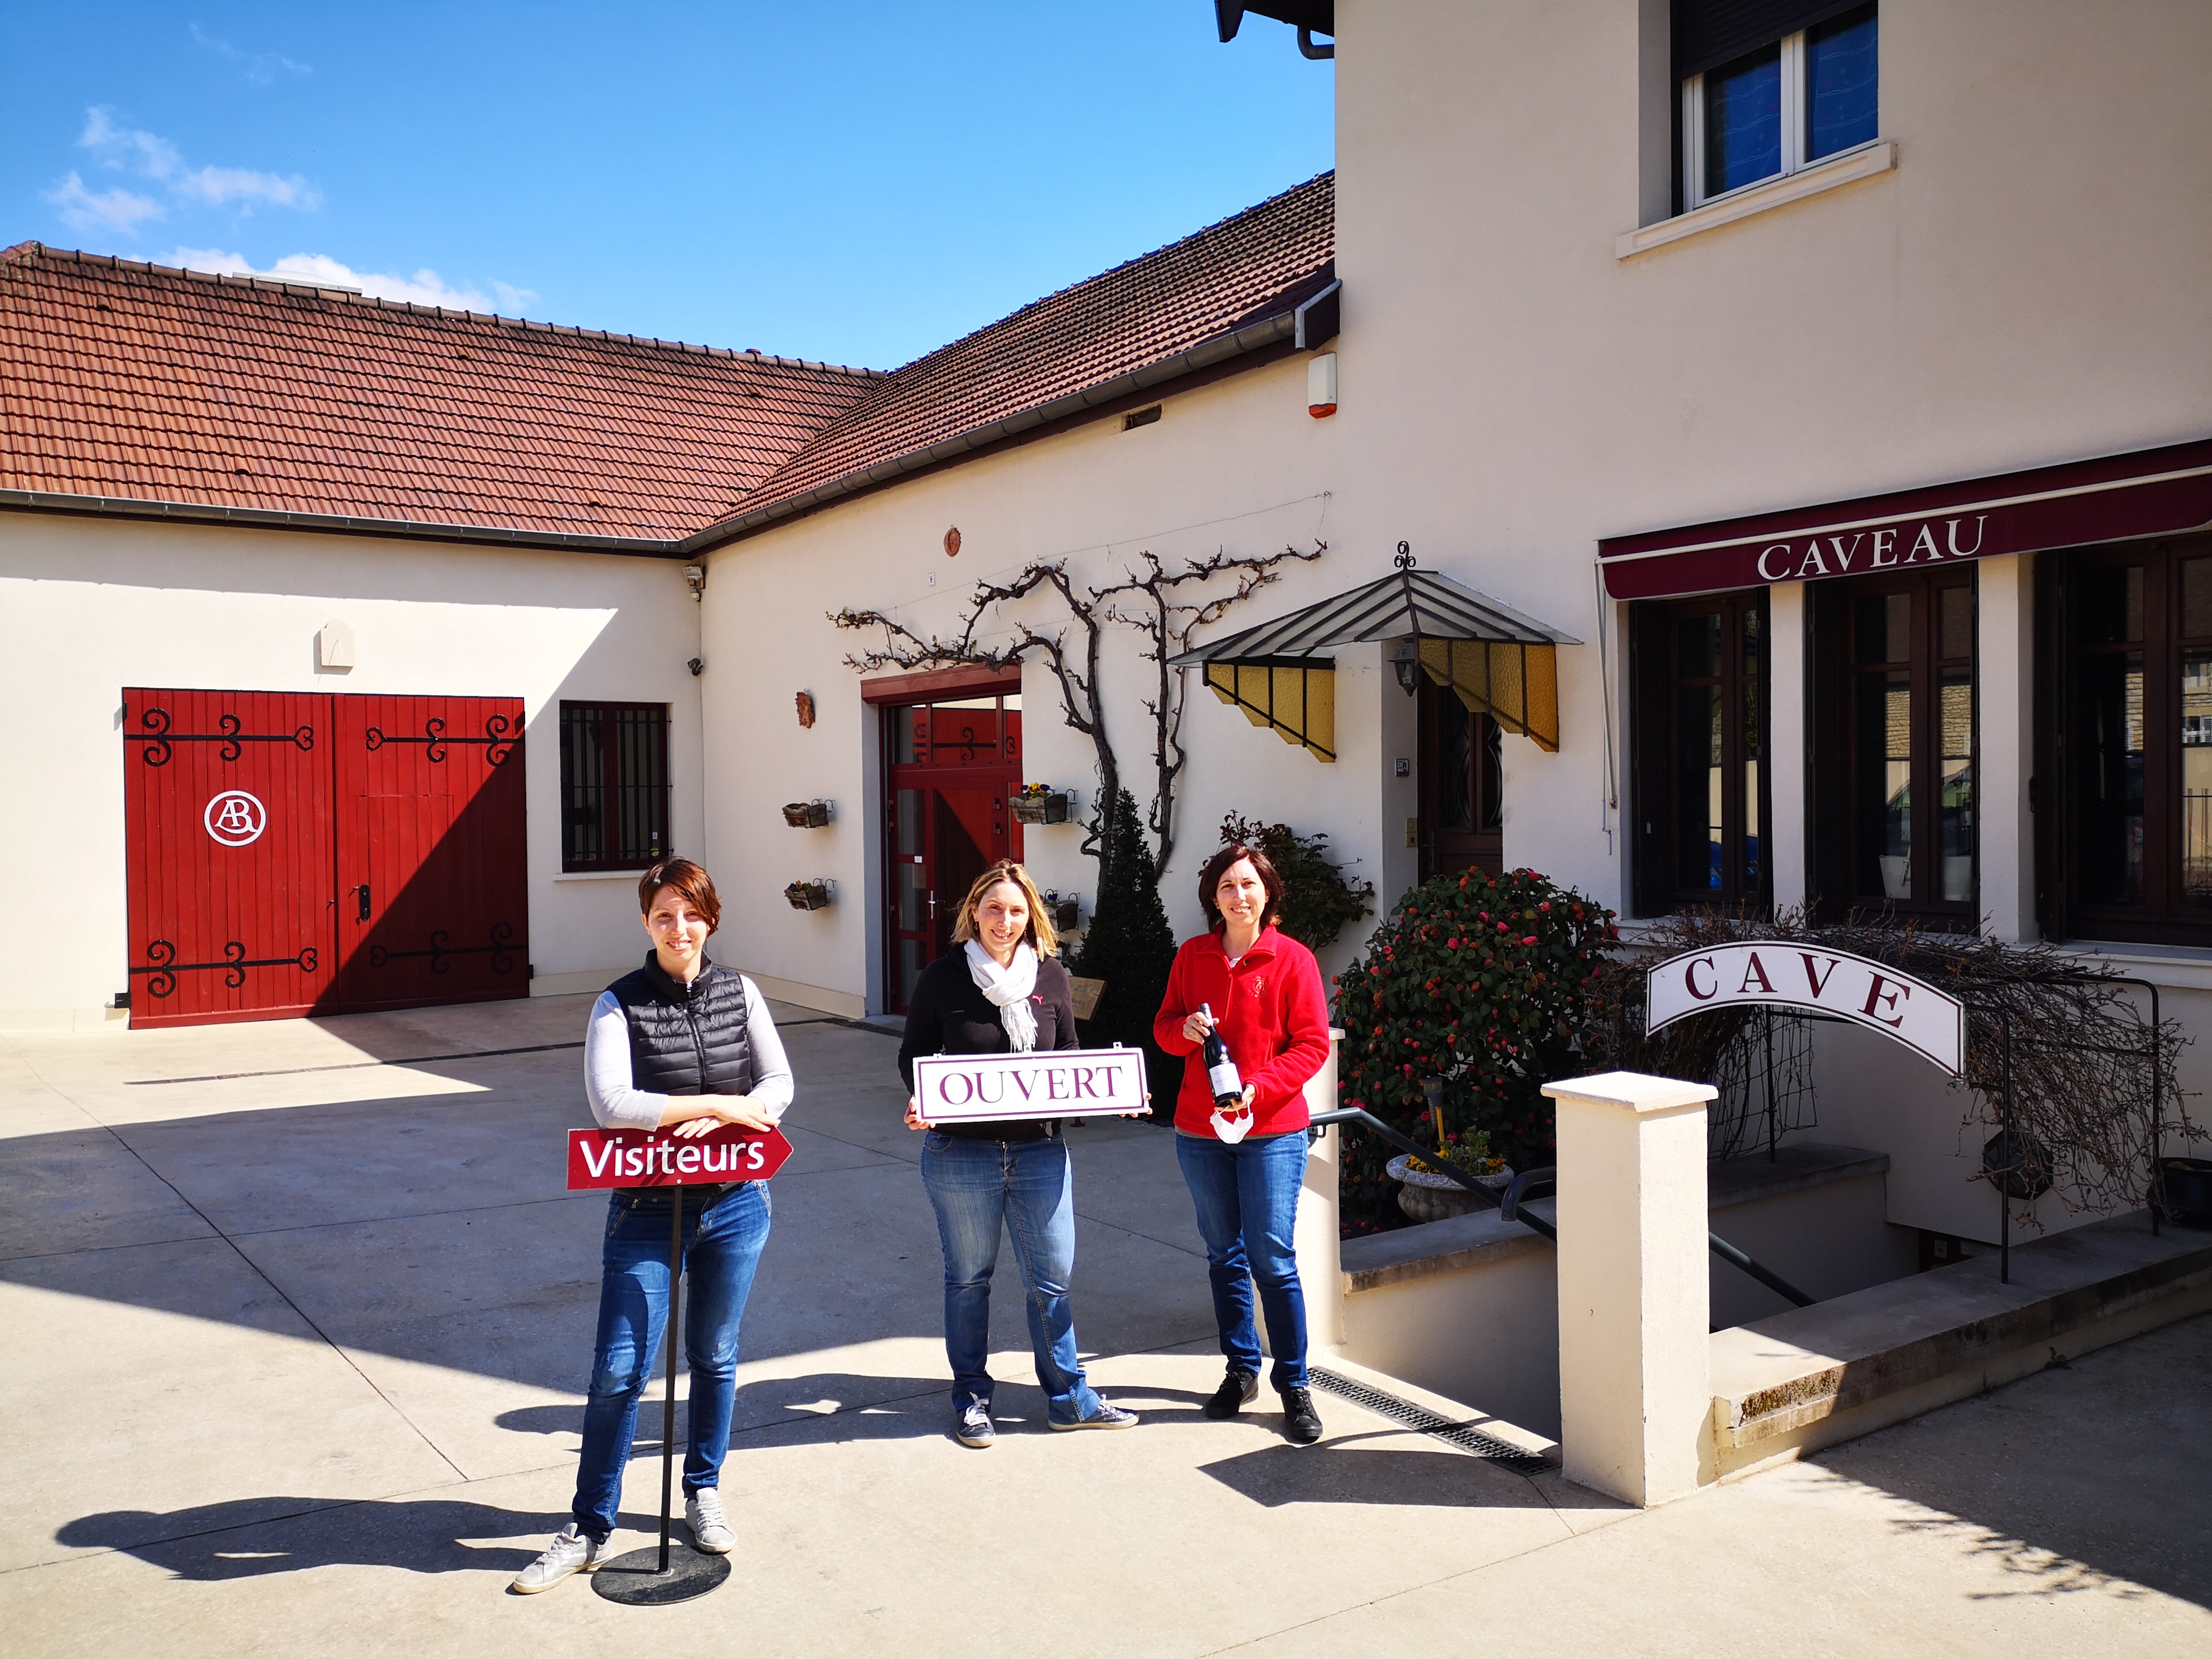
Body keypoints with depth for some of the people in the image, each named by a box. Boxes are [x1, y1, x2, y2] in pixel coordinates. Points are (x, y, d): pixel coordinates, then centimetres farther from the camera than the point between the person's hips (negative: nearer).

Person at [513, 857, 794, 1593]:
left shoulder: (739, 993, 1)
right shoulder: (620, 1005, -9)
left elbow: (779, 1081, -1)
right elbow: (610, 1103, -21)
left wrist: (716, 1119, -19)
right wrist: (719, 1104, -20)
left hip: (735, 1203, 3)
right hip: (647, 1209, -3)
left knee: (714, 1355, 16)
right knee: (620, 1370, -1)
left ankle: (703, 1492, 36)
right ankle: (589, 1530, 14)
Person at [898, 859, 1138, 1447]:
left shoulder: (1050, 974, 3)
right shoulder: (943, 976, -6)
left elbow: (1069, 1055, 12)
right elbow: (914, 1053, 1)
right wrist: (919, 1099, -19)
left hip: (1041, 1151, 2)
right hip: (961, 1154, -2)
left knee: (1052, 1279, 9)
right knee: (968, 1280, 13)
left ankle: (1069, 1398, 25)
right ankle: (971, 1399, 29)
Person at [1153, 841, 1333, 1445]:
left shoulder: (1292, 960, -5)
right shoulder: (1192, 956, 6)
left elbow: (1312, 1044, -7)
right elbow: (1164, 1026, 12)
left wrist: (1259, 1088, -19)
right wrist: (1185, 1028, -11)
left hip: (1271, 1131, -4)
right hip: (1199, 1130, 4)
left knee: (1272, 1259, -5)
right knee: (1224, 1255, 13)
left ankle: (1294, 1385, 9)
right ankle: (1241, 1370, 28)